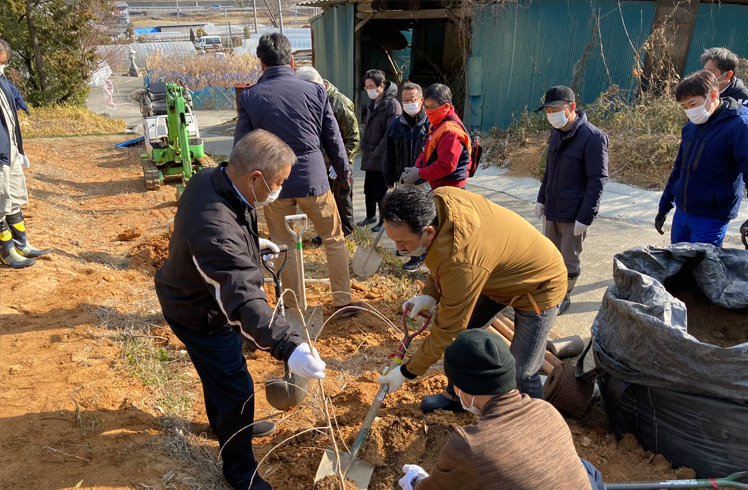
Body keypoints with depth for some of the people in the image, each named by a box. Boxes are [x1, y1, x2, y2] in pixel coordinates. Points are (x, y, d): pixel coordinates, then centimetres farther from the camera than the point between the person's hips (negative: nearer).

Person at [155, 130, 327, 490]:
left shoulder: (210, 178, -13)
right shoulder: (217, 230, -44)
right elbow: (243, 298, -51)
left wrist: (251, 242, 20)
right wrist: (288, 347, -59)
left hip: (190, 294, 10)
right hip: (200, 317, -10)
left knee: (218, 371, 30)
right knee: (237, 391, 5)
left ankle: (227, 425, 57)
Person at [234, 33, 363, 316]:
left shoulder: (250, 97, -3)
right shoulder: (315, 91, -3)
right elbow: (333, 139, 3)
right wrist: (344, 174, 17)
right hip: (313, 178, 0)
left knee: (283, 246, 14)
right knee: (334, 239, 14)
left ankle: (293, 309, 23)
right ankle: (343, 301, 20)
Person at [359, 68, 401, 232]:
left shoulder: (392, 105, -13)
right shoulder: (373, 103, 14)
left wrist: (377, 152, -17)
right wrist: (364, 146, 12)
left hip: (383, 158, -8)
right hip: (370, 156, 8)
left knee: (380, 191, -2)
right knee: (368, 189, 17)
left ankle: (384, 220, 13)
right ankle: (371, 216, 32)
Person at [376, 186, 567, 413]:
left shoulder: (461, 263, -43)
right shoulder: (437, 198, -21)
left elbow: (448, 330, -29)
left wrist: (407, 372, -18)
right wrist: (430, 294, -10)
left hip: (539, 286, -8)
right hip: (499, 273, 8)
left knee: (523, 373, -6)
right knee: (461, 332, 11)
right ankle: (456, 396, 33)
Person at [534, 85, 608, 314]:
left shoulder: (593, 137, -17)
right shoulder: (556, 132, 7)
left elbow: (598, 181, -18)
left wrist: (585, 217, -19)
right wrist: (541, 199, 15)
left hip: (574, 214, -7)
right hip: (552, 210, 7)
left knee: (569, 261, 7)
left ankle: (562, 298, 25)